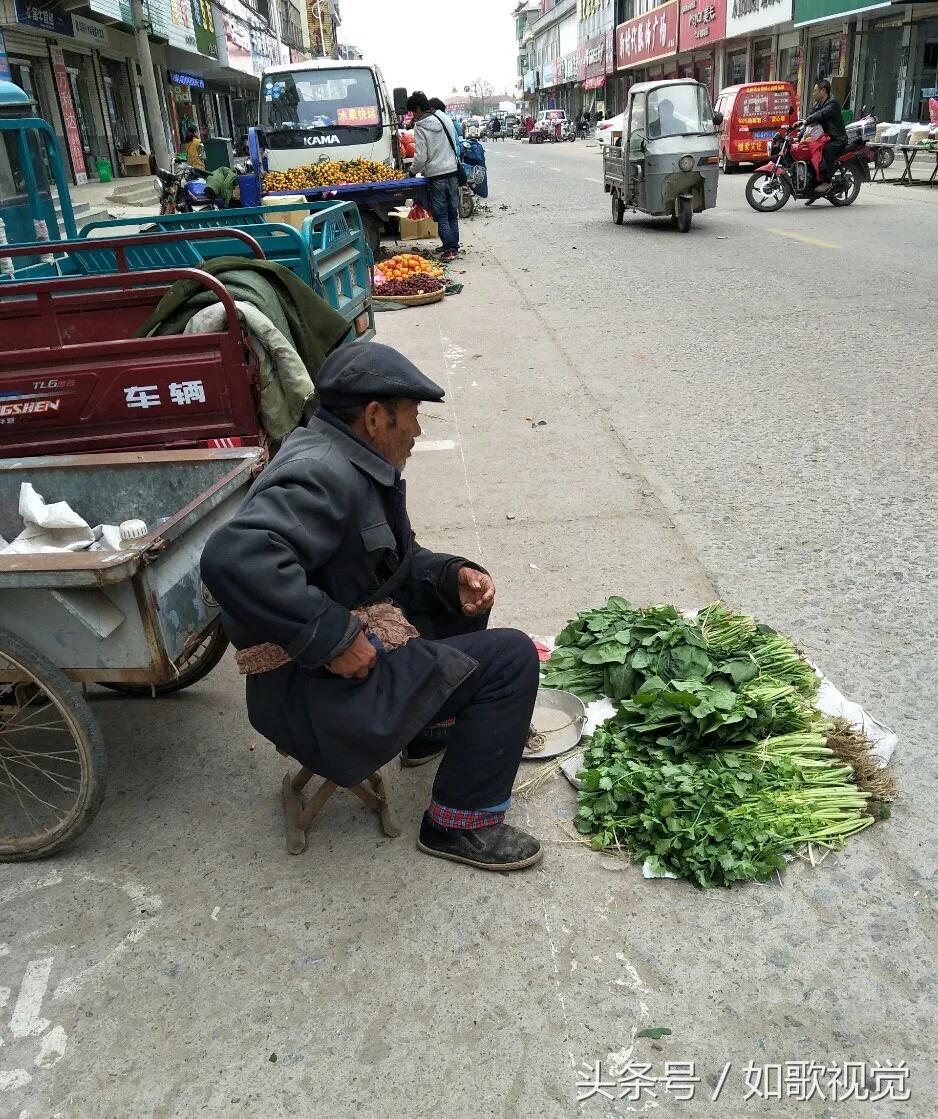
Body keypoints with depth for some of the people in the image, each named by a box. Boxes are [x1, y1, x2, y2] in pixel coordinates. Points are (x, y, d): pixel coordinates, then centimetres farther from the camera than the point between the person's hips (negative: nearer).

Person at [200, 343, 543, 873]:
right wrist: (334, 637, -33)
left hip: (353, 648, 10)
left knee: (464, 598, 20)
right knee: (511, 658, -12)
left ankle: (433, 729, 30)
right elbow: (235, 559, -40)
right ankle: (462, 825, 1)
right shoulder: (323, 475, -25)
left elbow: (400, 560, 17)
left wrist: (453, 576, -2)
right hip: (317, 688, -10)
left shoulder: (353, 463, 7)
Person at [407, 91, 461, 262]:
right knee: (453, 213, 12)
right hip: (452, 171, 5)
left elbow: (421, 157, -12)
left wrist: (412, 171, 5)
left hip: (435, 175, -5)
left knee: (441, 215, 2)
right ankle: (454, 246, 17)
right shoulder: (446, 119, 6)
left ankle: (449, 249, -2)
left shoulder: (420, 127, -10)